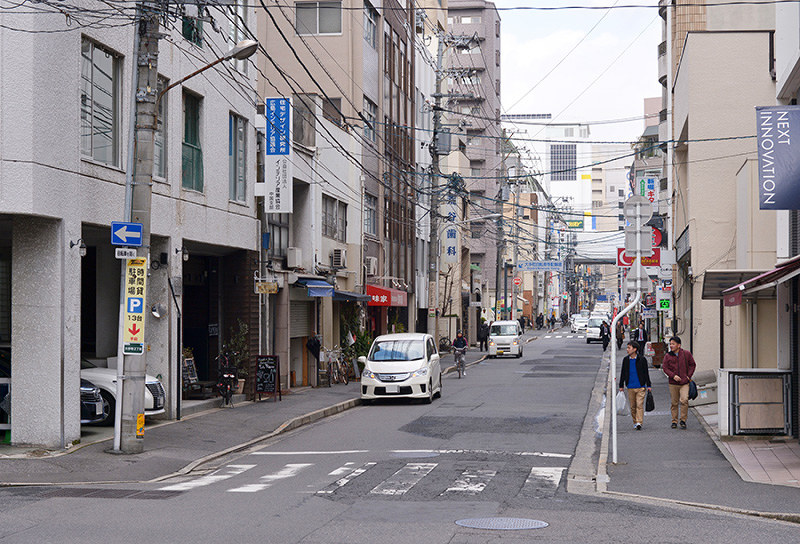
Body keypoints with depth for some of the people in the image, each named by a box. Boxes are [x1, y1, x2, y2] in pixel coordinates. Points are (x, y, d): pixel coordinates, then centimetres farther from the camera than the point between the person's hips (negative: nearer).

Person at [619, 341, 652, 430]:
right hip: (630, 387, 3)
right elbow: (623, 373, 14)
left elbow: (646, 373, 3)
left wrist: (648, 385, 2)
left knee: (640, 405, -11)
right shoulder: (626, 360, 6)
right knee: (632, 406, 7)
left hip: (641, 387, -3)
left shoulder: (642, 359, -2)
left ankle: (639, 423, -16)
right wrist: (621, 385, 13)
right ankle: (635, 423, 18)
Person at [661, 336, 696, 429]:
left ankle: (683, 420, -4)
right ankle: (674, 421, 16)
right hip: (673, 383, 2)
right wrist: (673, 376, -13)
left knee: (684, 400, -16)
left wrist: (689, 376, 0)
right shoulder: (668, 356, 4)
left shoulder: (686, 354, 2)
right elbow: (664, 367, 1)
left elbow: (692, 365, 11)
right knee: (674, 403, 6)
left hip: (684, 383, -1)